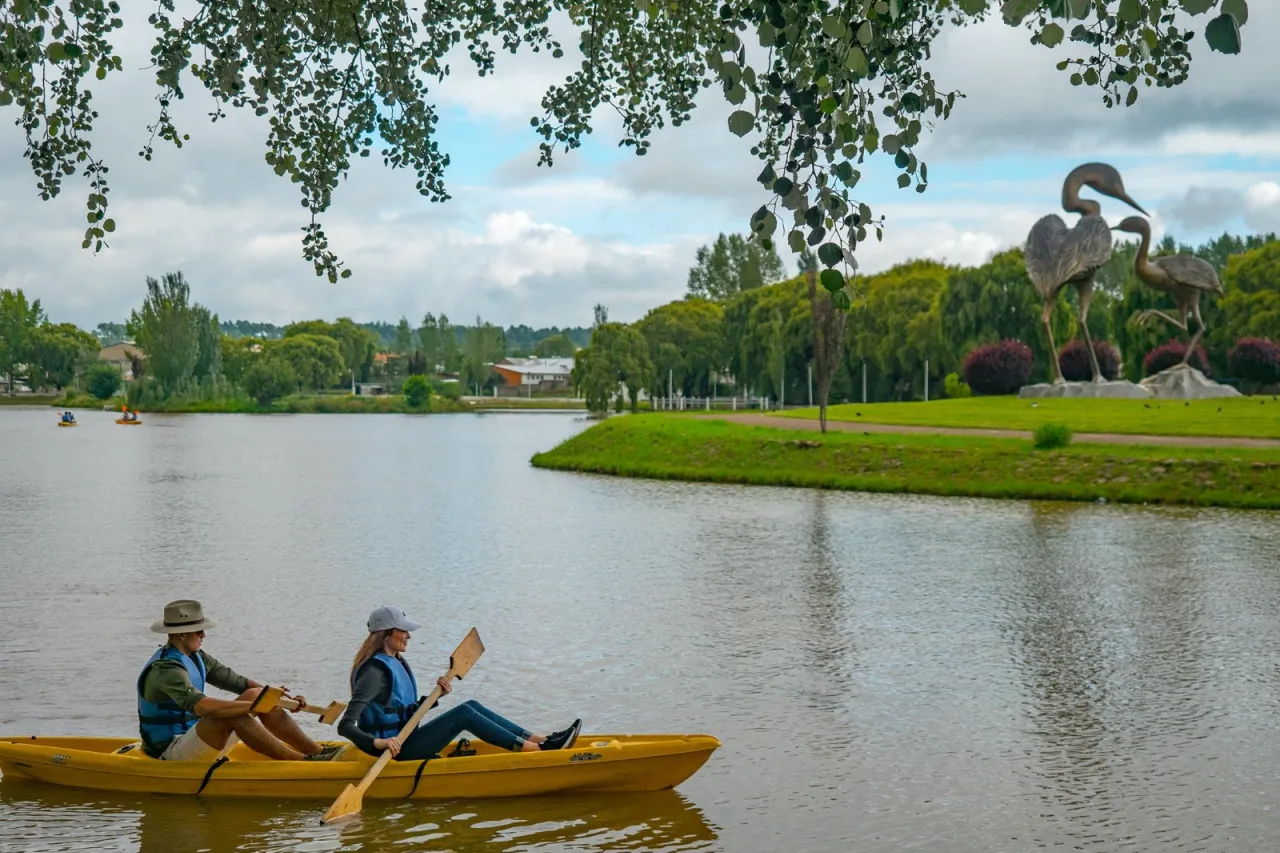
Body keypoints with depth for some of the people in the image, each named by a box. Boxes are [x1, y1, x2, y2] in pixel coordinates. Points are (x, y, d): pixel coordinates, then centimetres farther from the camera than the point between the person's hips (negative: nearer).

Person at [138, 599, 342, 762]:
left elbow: (239, 682, 9)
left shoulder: (196, 658, 10)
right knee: (233, 715, -31)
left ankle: (318, 752, -10)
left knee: (256, 694, -2)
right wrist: (254, 706, -37)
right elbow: (201, 706, -36)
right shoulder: (166, 668, -21)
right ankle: (303, 761, -35)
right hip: (170, 753, -9)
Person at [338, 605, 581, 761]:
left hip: (405, 742, 10)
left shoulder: (396, 663, 13)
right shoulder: (375, 671, -17)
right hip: (396, 751, -10)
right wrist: (378, 742, -39)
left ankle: (540, 740, -4)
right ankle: (539, 750, -19)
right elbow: (345, 726, -24)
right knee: (463, 713, -18)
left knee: (471, 706, 2)